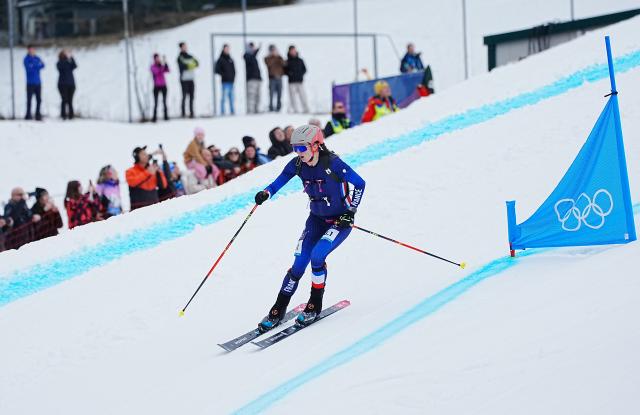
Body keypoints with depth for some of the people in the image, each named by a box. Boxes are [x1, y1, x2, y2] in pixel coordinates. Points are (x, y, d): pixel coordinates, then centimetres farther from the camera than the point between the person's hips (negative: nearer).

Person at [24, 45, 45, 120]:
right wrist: (37, 66, -7)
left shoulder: (37, 58, 12)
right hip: (30, 82, -5)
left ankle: (38, 115, 12)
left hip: (38, 82, 5)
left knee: (39, 100, 6)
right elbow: (29, 68, -16)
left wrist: (33, 66, -15)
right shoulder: (26, 59, -3)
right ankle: (28, 115, -1)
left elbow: (42, 65, -3)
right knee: (29, 99, -5)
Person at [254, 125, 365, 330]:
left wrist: (351, 212, -18)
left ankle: (315, 305, -6)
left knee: (317, 255, -25)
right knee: (299, 264, -5)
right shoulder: (297, 164, -9)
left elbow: (359, 184, -13)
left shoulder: (333, 164, -23)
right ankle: (278, 310, 5)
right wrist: (266, 193, -21)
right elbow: (279, 181, 1)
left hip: (340, 220, -5)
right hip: (316, 219, 5)